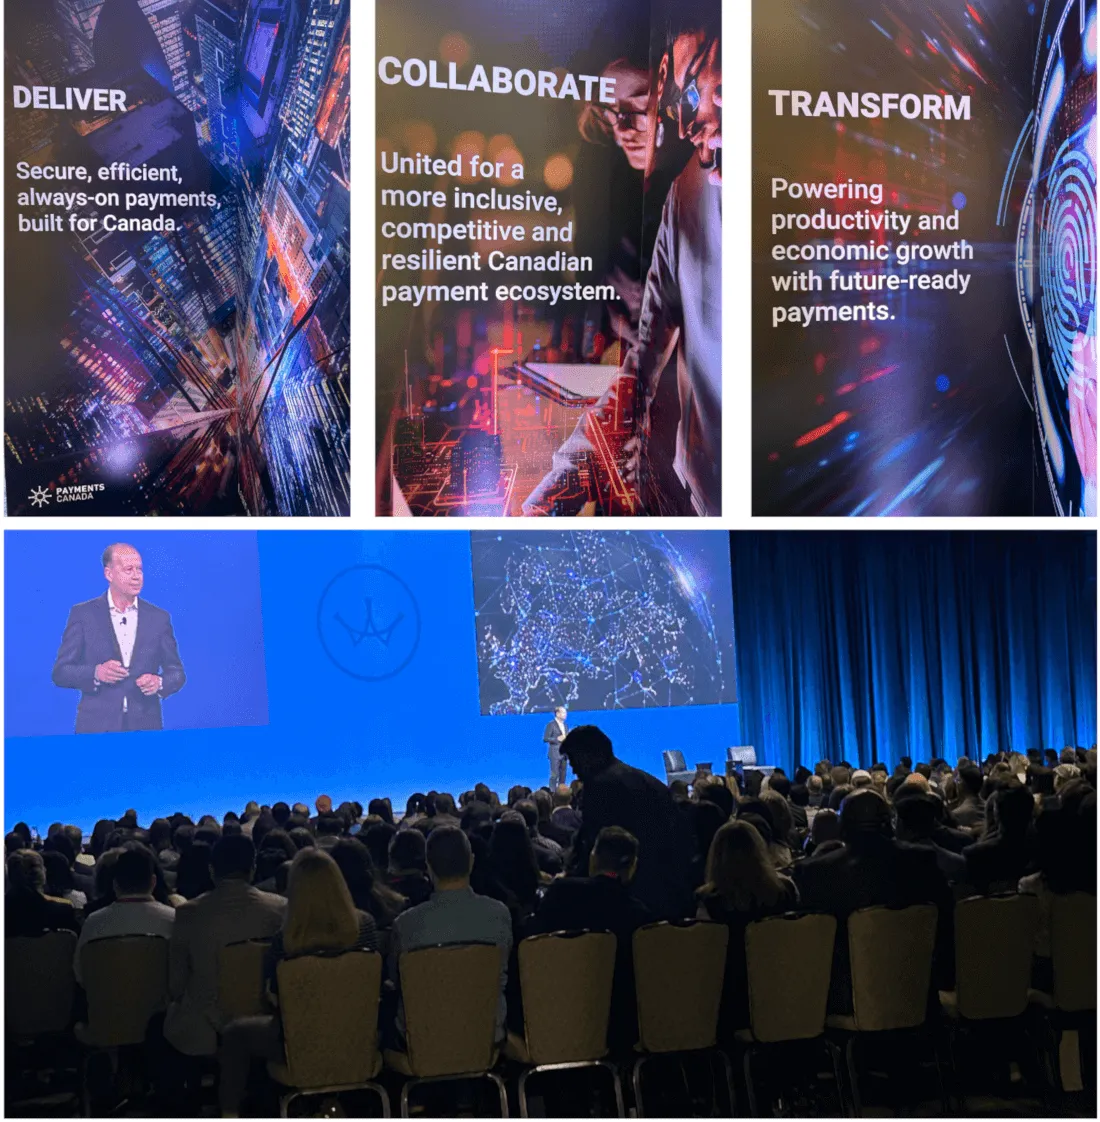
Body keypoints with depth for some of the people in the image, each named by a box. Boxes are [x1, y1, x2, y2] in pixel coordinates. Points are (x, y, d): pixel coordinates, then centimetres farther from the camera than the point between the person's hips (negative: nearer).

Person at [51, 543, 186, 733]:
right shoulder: (83, 614, 4)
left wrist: (159, 683, -9)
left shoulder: (159, 617, 9)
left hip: (145, 726, 2)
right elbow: (60, 672, 2)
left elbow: (176, 672, 13)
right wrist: (96, 673, -16)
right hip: (97, 727, -2)